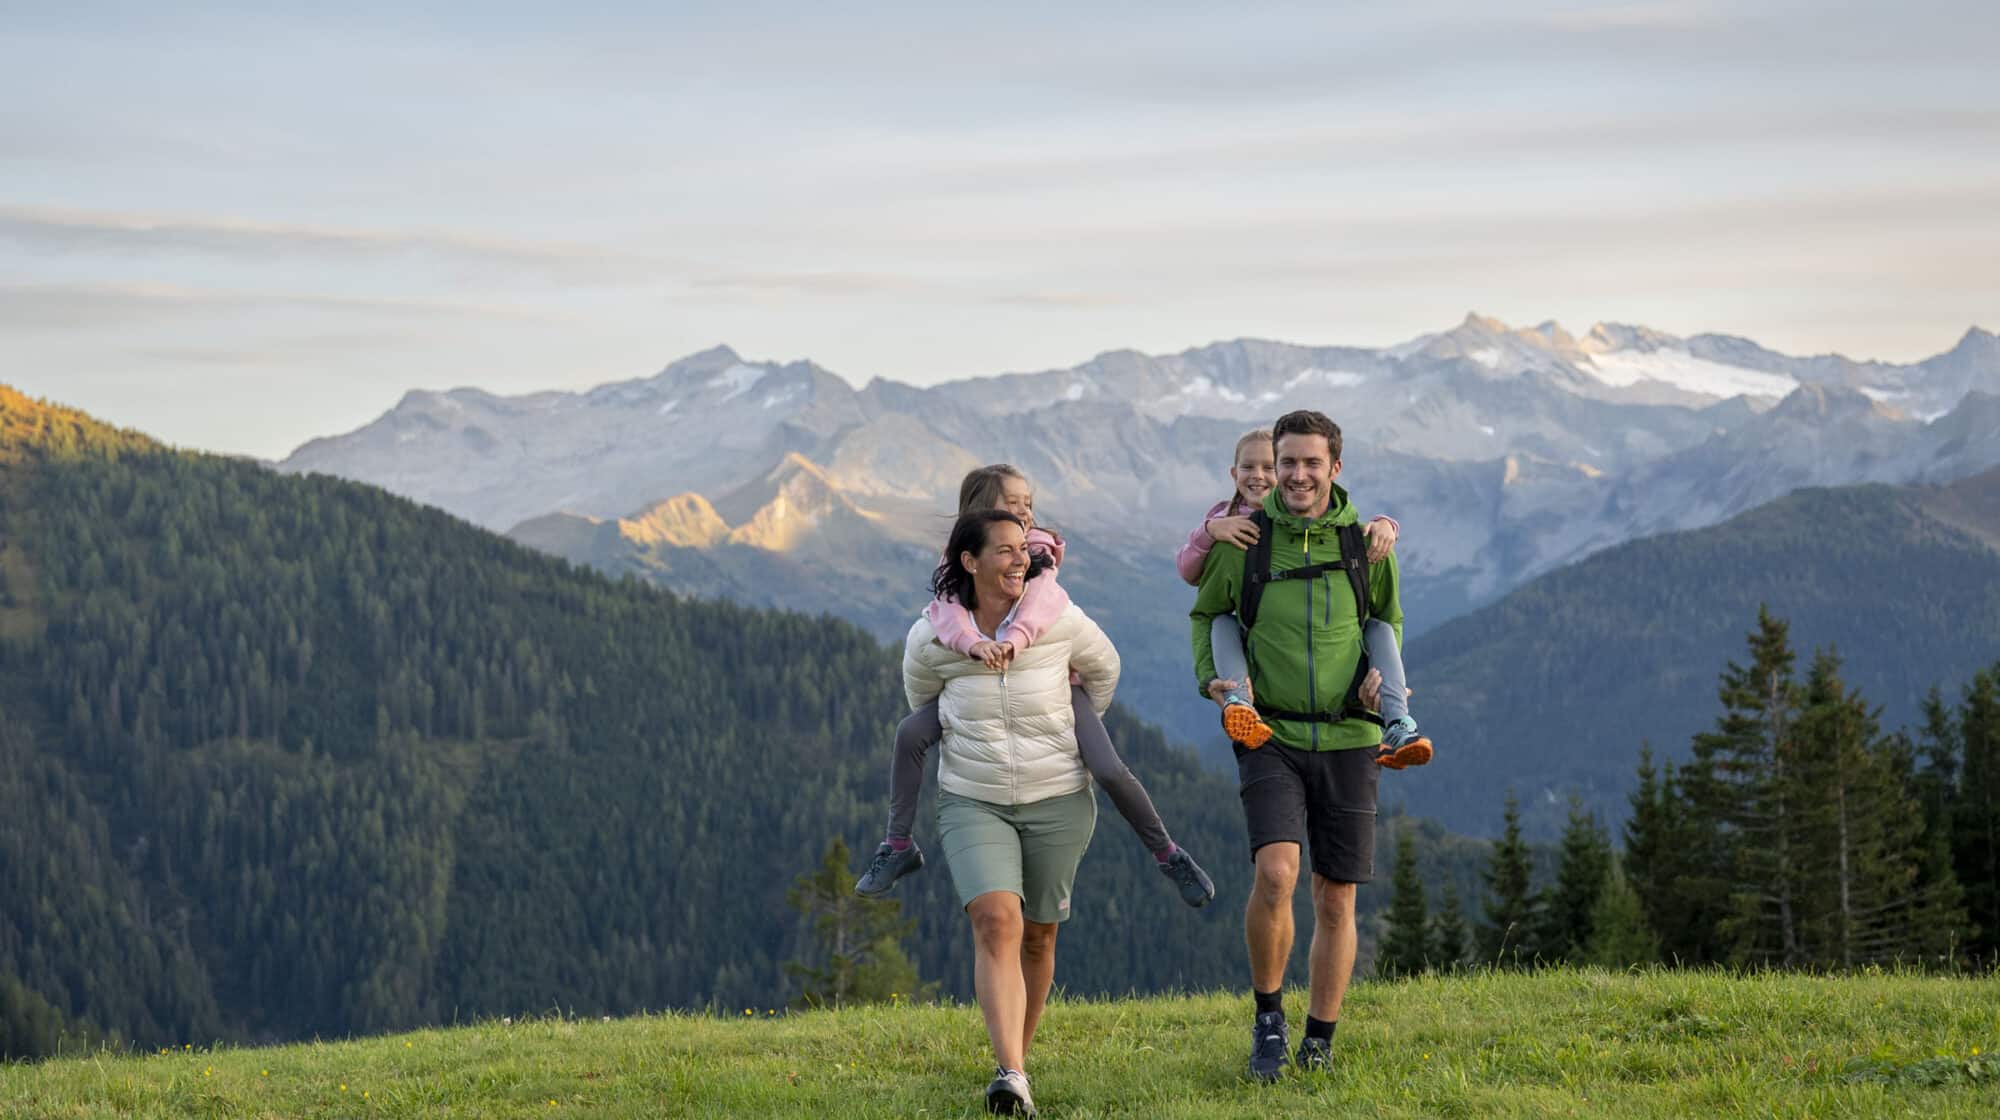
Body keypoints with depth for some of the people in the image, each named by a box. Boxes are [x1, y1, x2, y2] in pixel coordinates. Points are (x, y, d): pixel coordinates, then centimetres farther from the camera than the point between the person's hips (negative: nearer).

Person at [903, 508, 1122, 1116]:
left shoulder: (1061, 622, -7)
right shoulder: (931, 638, -7)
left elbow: (1103, 668, 14)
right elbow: (920, 698, 15)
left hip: (1058, 801, 2)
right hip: (972, 802, -1)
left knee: (1038, 935, 8)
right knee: (996, 922, -21)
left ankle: (1020, 1058, 27)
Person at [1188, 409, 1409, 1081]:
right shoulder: (1244, 540, -1)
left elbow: (1389, 620, 20)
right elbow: (1206, 613, 15)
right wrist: (1212, 678, -1)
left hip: (1347, 740, 2)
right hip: (1269, 735, -2)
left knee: (1336, 902, 5)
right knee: (1275, 872, -22)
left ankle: (1320, 1041, 19)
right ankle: (1268, 1016, -1)